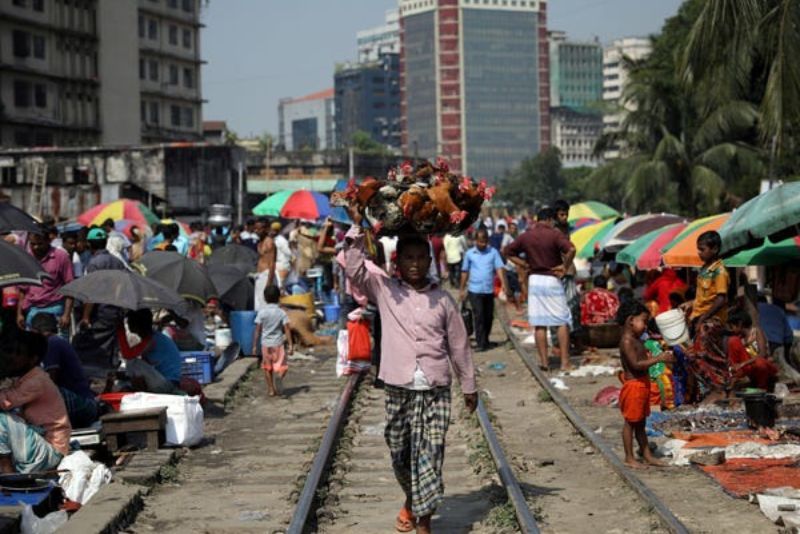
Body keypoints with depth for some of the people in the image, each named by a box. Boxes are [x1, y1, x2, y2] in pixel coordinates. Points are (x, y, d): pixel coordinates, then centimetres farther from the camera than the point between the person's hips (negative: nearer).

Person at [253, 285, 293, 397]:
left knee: (267, 368, 14)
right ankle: (279, 377, -29)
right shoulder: (281, 313, -5)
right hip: (278, 343, -1)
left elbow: (257, 330, -4)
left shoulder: (262, 312, -5)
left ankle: (271, 390, 17)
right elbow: (287, 330, -8)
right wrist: (290, 345, -4)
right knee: (280, 366, 2)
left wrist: (255, 345, 2)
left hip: (266, 343, 1)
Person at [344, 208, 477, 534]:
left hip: (435, 390, -1)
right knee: (399, 454, 12)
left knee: (429, 455, -8)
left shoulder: (442, 300, 5)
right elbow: (354, 269, -9)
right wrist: (357, 228, -15)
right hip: (398, 388, 1)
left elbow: (459, 345, 11)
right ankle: (411, 499, 39)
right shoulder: (385, 291, 4)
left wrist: (469, 386, 14)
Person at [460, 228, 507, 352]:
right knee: (479, 317, -7)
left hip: (489, 290, 2)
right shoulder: (469, 254, 4)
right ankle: (481, 343, -6)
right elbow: (465, 272, 10)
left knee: (489, 317, 10)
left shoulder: (493, 252, 3)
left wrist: (503, 283, -18)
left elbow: (499, 268, -4)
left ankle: (485, 340, 25)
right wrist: (462, 290, 11)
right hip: (475, 290, -2)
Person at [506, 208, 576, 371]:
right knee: (563, 322, 4)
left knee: (539, 324, 6)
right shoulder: (554, 234, -10)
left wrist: (524, 264, 10)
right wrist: (565, 267, -11)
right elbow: (571, 249, -25)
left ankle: (544, 361, 7)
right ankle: (565, 362, -1)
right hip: (552, 280, -4)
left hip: (534, 279, 4)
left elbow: (508, 251, 13)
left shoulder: (526, 236, 4)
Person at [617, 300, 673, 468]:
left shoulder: (637, 340, 12)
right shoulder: (627, 342, -19)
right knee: (630, 422, 0)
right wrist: (658, 359, -27)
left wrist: (662, 357, 5)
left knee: (640, 422, 16)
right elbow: (636, 364, -27)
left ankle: (647, 454, 23)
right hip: (633, 386, -10)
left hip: (643, 384, 10)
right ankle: (629, 457, 8)